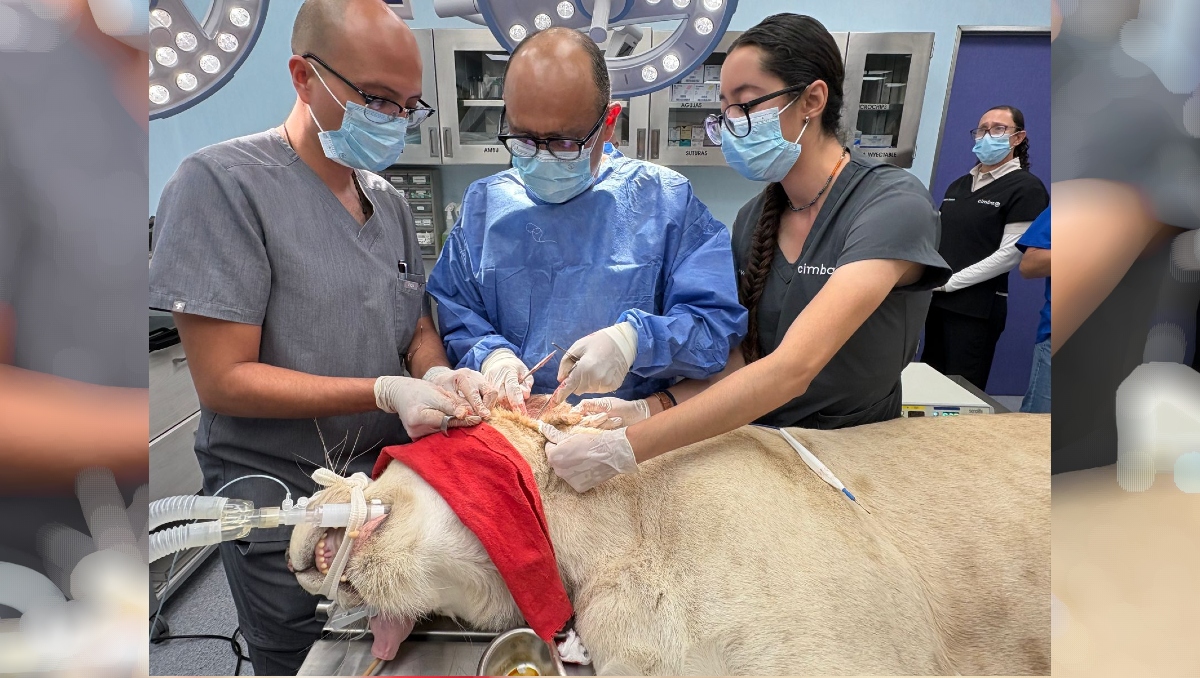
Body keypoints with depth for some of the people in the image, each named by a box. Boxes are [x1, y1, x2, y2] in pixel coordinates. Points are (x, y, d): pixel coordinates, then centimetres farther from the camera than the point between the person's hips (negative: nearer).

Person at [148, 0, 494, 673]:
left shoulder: (390, 200, 5)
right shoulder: (223, 182, -15)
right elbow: (223, 379, -18)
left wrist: (438, 374, -14)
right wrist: (383, 392, -27)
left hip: (394, 479, 6)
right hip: (283, 500, -5)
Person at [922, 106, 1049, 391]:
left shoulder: (1026, 187, -4)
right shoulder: (960, 184, 18)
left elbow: (1010, 254, -13)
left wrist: (950, 282, -15)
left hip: (977, 306, -6)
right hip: (936, 300, 7)